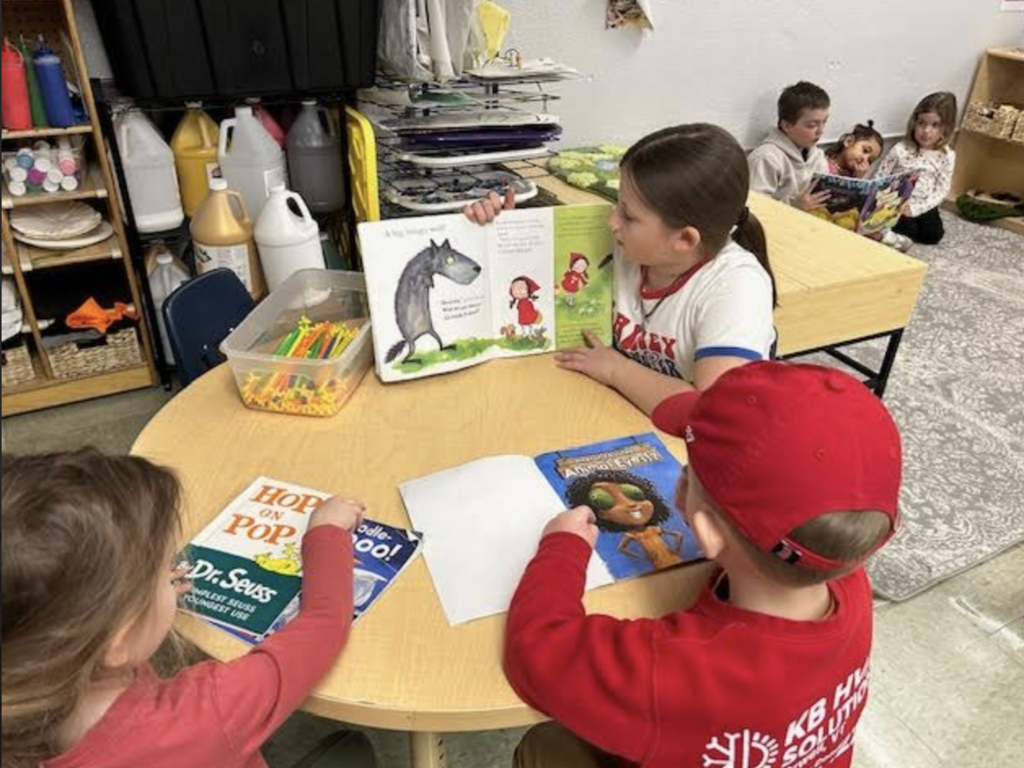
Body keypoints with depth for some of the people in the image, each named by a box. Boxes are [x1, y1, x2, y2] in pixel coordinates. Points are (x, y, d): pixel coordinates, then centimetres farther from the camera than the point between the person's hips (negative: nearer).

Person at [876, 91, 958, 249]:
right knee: (909, 229, -26)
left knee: (934, 235, -13)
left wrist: (915, 209, -19)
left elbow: (942, 190, -6)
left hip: (923, 206, 3)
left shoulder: (947, 156, -7)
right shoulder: (901, 150, -12)